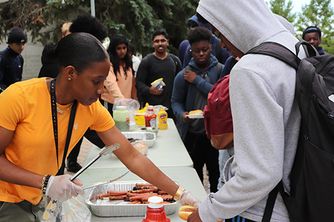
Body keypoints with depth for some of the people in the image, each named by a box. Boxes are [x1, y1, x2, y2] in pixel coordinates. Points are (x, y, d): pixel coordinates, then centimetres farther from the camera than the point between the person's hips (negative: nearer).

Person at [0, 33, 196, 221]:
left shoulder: (93, 109, -10)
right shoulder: (19, 98, -25)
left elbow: (132, 157, -8)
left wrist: (180, 194, -11)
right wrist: (46, 183, -28)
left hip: (36, 201, 5)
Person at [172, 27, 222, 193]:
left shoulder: (220, 70, -2)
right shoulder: (183, 75, 0)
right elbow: (176, 101, 5)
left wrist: (197, 80, -13)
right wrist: (181, 114, -15)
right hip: (192, 134, 1)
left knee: (216, 174, 9)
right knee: (194, 175, 10)